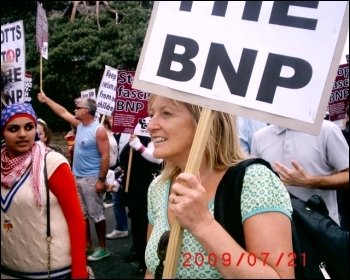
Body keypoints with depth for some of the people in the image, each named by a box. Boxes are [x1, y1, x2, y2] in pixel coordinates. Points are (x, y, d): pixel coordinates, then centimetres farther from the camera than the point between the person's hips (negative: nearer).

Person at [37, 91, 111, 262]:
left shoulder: (99, 130, -16)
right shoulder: (80, 124, 7)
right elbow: (62, 112, 21)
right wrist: (46, 99, 23)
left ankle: (102, 248, 12)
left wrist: (101, 180, -20)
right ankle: (87, 246, 25)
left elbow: (105, 156, -18)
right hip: (77, 177, 9)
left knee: (96, 214, 0)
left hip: (91, 179, -8)